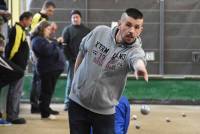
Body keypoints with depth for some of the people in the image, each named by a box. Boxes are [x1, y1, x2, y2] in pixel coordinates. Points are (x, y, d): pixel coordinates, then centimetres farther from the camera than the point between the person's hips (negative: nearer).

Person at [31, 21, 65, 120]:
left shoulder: (46, 39, 24)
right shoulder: (37, 40, -9)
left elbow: (55, 50, 28)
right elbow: (47, 51, -24)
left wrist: (59, 43, 11)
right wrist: (54, 43, -11)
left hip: (53, 68, 10)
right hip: (47, 69, -10)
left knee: (50, 90, 14)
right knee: (46, 91, -7)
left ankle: (46, 108, 23)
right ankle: (45, 113, -5)